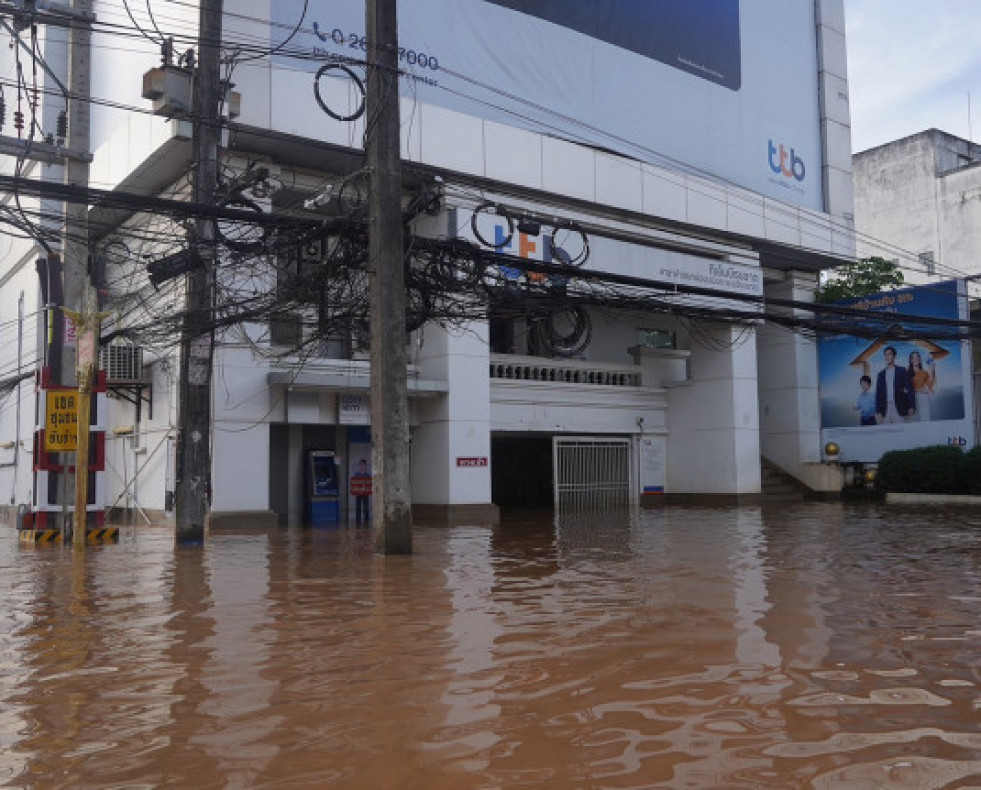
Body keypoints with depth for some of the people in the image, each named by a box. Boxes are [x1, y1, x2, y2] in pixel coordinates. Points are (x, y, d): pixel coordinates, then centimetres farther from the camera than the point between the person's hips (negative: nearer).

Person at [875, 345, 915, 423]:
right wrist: (878, 412, 3)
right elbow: (878, 394, 12)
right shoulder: (881, 374, 14)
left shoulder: (902, 371, 6)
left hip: (899, 408, -2)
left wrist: (912, 407, -10)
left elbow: (909, 389, 0)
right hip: (885, 409, 2)